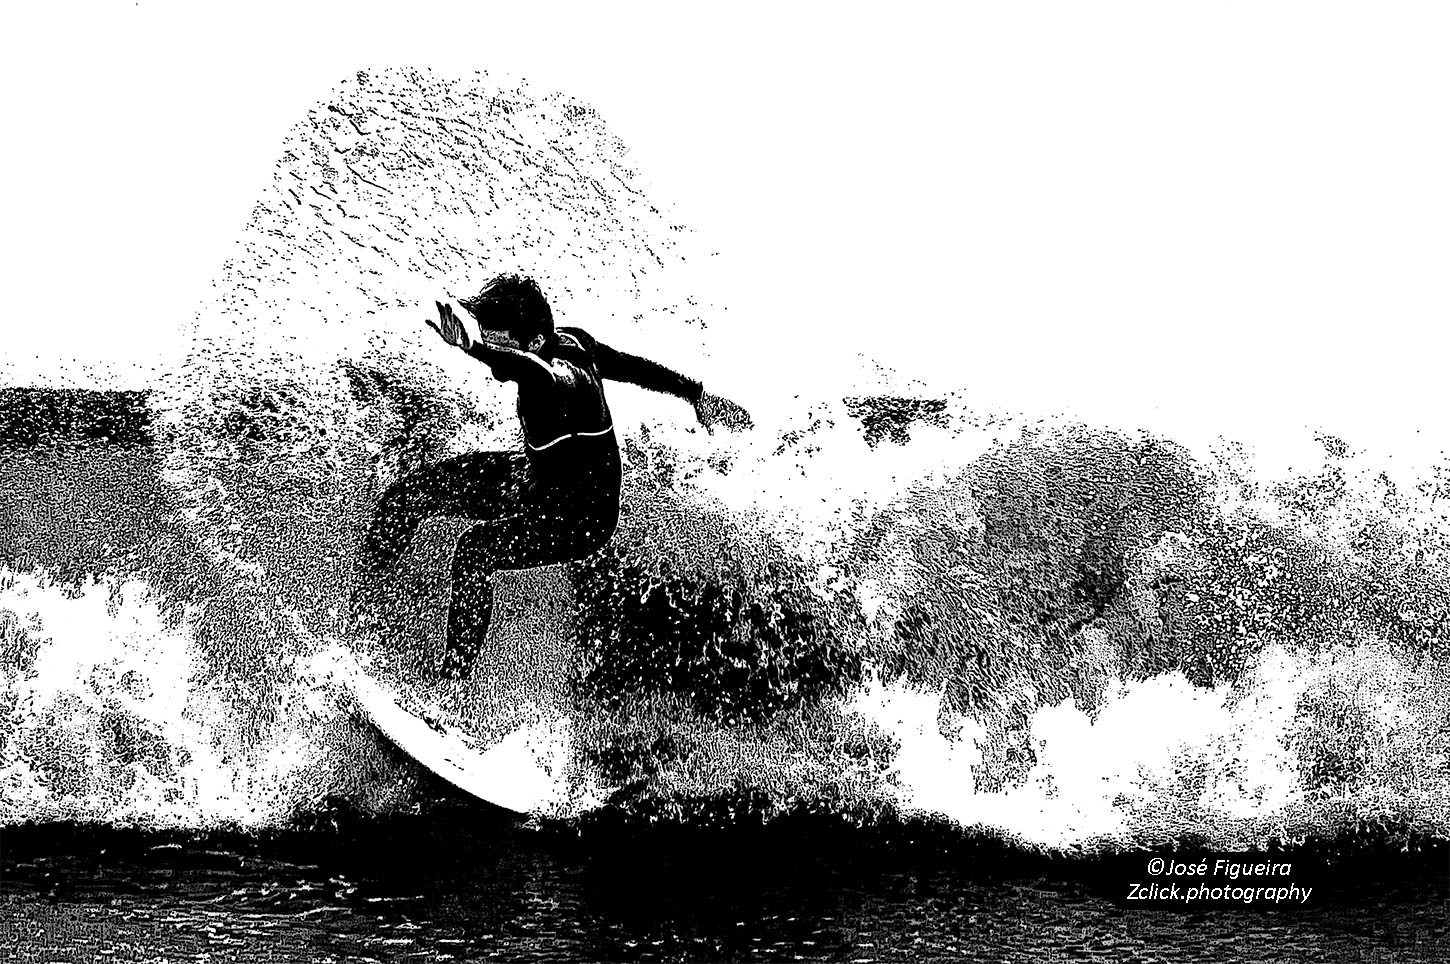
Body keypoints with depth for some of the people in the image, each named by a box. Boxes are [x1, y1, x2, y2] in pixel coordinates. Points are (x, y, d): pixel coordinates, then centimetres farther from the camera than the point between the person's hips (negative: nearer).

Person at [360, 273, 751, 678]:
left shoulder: (561, 376, -36)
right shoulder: (572, 340, -11)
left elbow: (534, 371, -61)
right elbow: (633, 366, 3)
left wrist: (472, 348, -78)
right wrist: (696, 394, 17)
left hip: (581, 518, -9)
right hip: (532, 477, 9)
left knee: (475, 549, -32)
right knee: (406, 495, 1)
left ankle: (454, 683, -25)